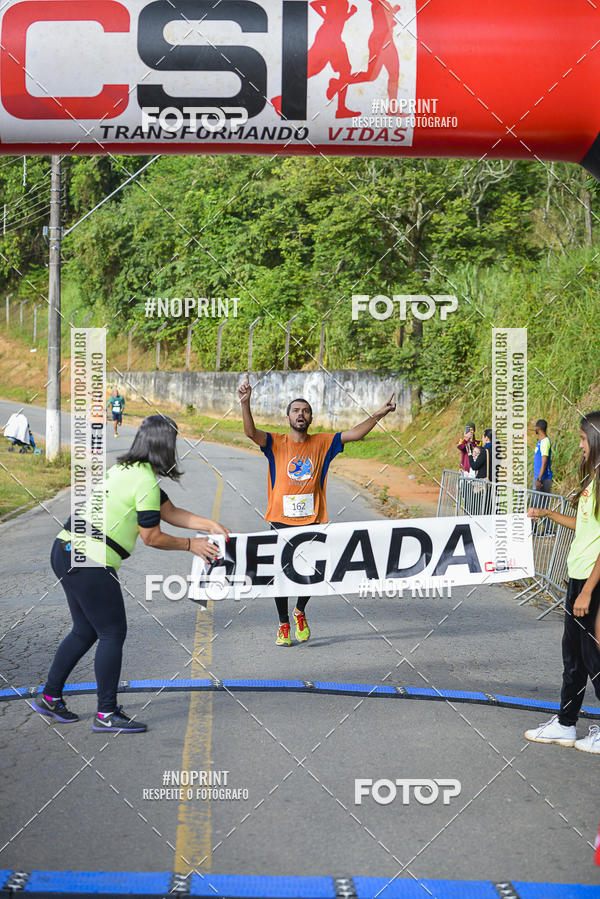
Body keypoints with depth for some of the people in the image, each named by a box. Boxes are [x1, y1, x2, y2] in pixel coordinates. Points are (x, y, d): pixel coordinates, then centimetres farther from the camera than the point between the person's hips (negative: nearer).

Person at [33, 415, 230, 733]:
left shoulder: (124, 469, 17)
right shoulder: (146, 481, -14)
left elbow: (170, 512, 18)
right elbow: (152, 537, -9)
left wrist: (210, 525, 10)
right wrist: (191, 545, 4)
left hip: (66, 552, 10)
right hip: (90, 562, -10)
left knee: (85, 631, 20)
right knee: (112, 633, 0)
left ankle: (49, 697, 28)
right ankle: (107, 714, 5)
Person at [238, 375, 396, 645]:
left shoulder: (322, 443, 7)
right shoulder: (276, 443, 1)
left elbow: (353, 434, 0)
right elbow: (251, 432, -16)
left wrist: (378, 414, -13)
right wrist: (245, 403, -33)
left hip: (312, 520, 1)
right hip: (281, 519, -1)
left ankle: (300, 612, 29)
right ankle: (283, 624, 19)